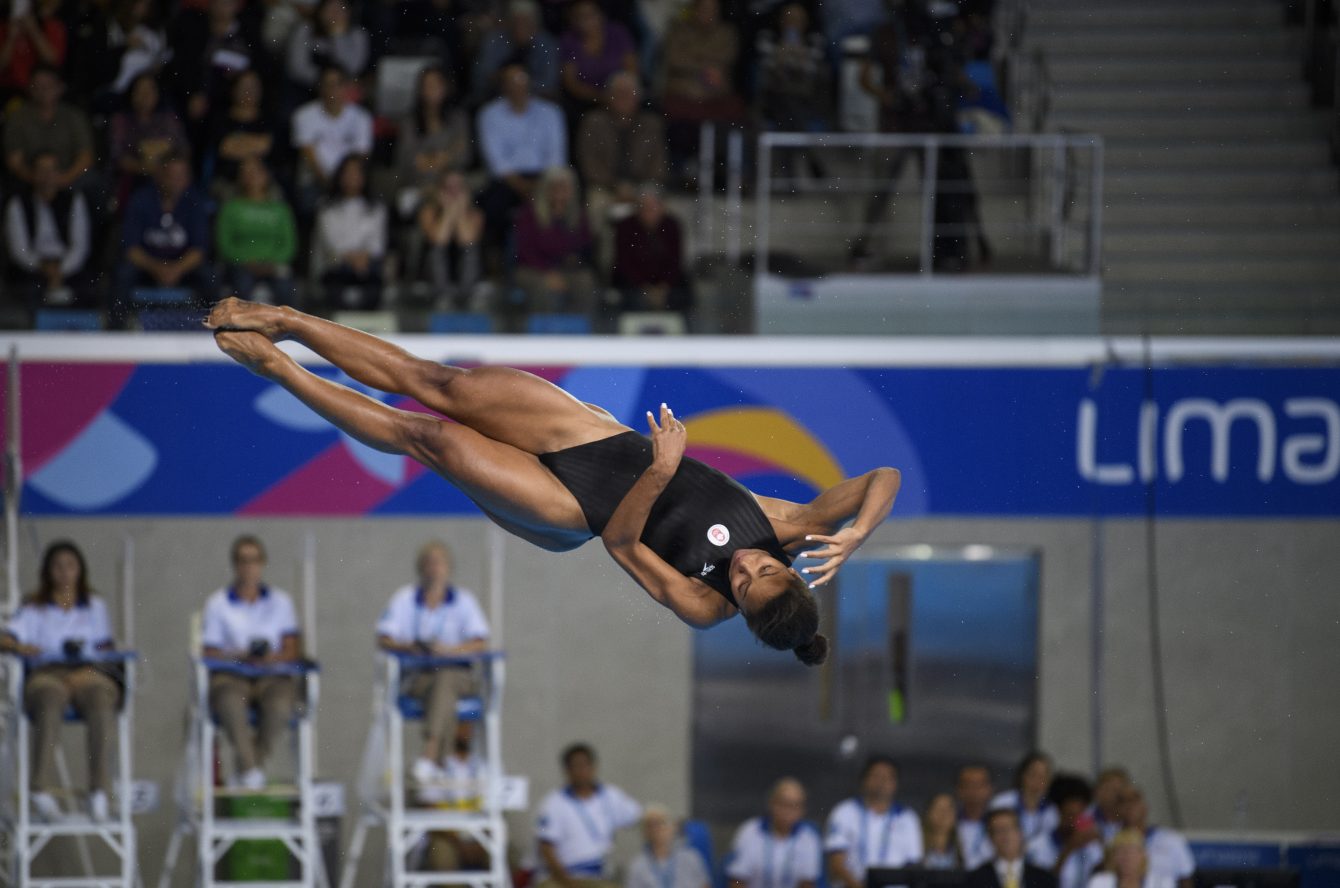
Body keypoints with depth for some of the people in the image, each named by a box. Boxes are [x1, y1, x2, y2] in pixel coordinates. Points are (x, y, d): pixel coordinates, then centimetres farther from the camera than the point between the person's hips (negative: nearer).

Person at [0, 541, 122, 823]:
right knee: (50, 699, -39)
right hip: (47, 672, -1)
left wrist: (85, 672, -4)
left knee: (101, 699, -37)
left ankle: (99, 794, -45)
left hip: (89, 671, 1)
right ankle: (43, 791, -53)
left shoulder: (95, 607, 25)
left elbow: (107, 649, 17)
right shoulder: (35, 610, 21)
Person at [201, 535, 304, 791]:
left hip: (272, 677, 1)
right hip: (230, 676, -1)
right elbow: (209, 652, 3)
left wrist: (275, 658, -15)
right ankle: (252, 769, -36)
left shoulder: (280, 602, 16)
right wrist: (242, 657, -15)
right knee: (230, 703, -38)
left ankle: (246, 770, -19)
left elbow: (293, 649, 7)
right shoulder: (218, 604, 11)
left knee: (280, 706, -34)